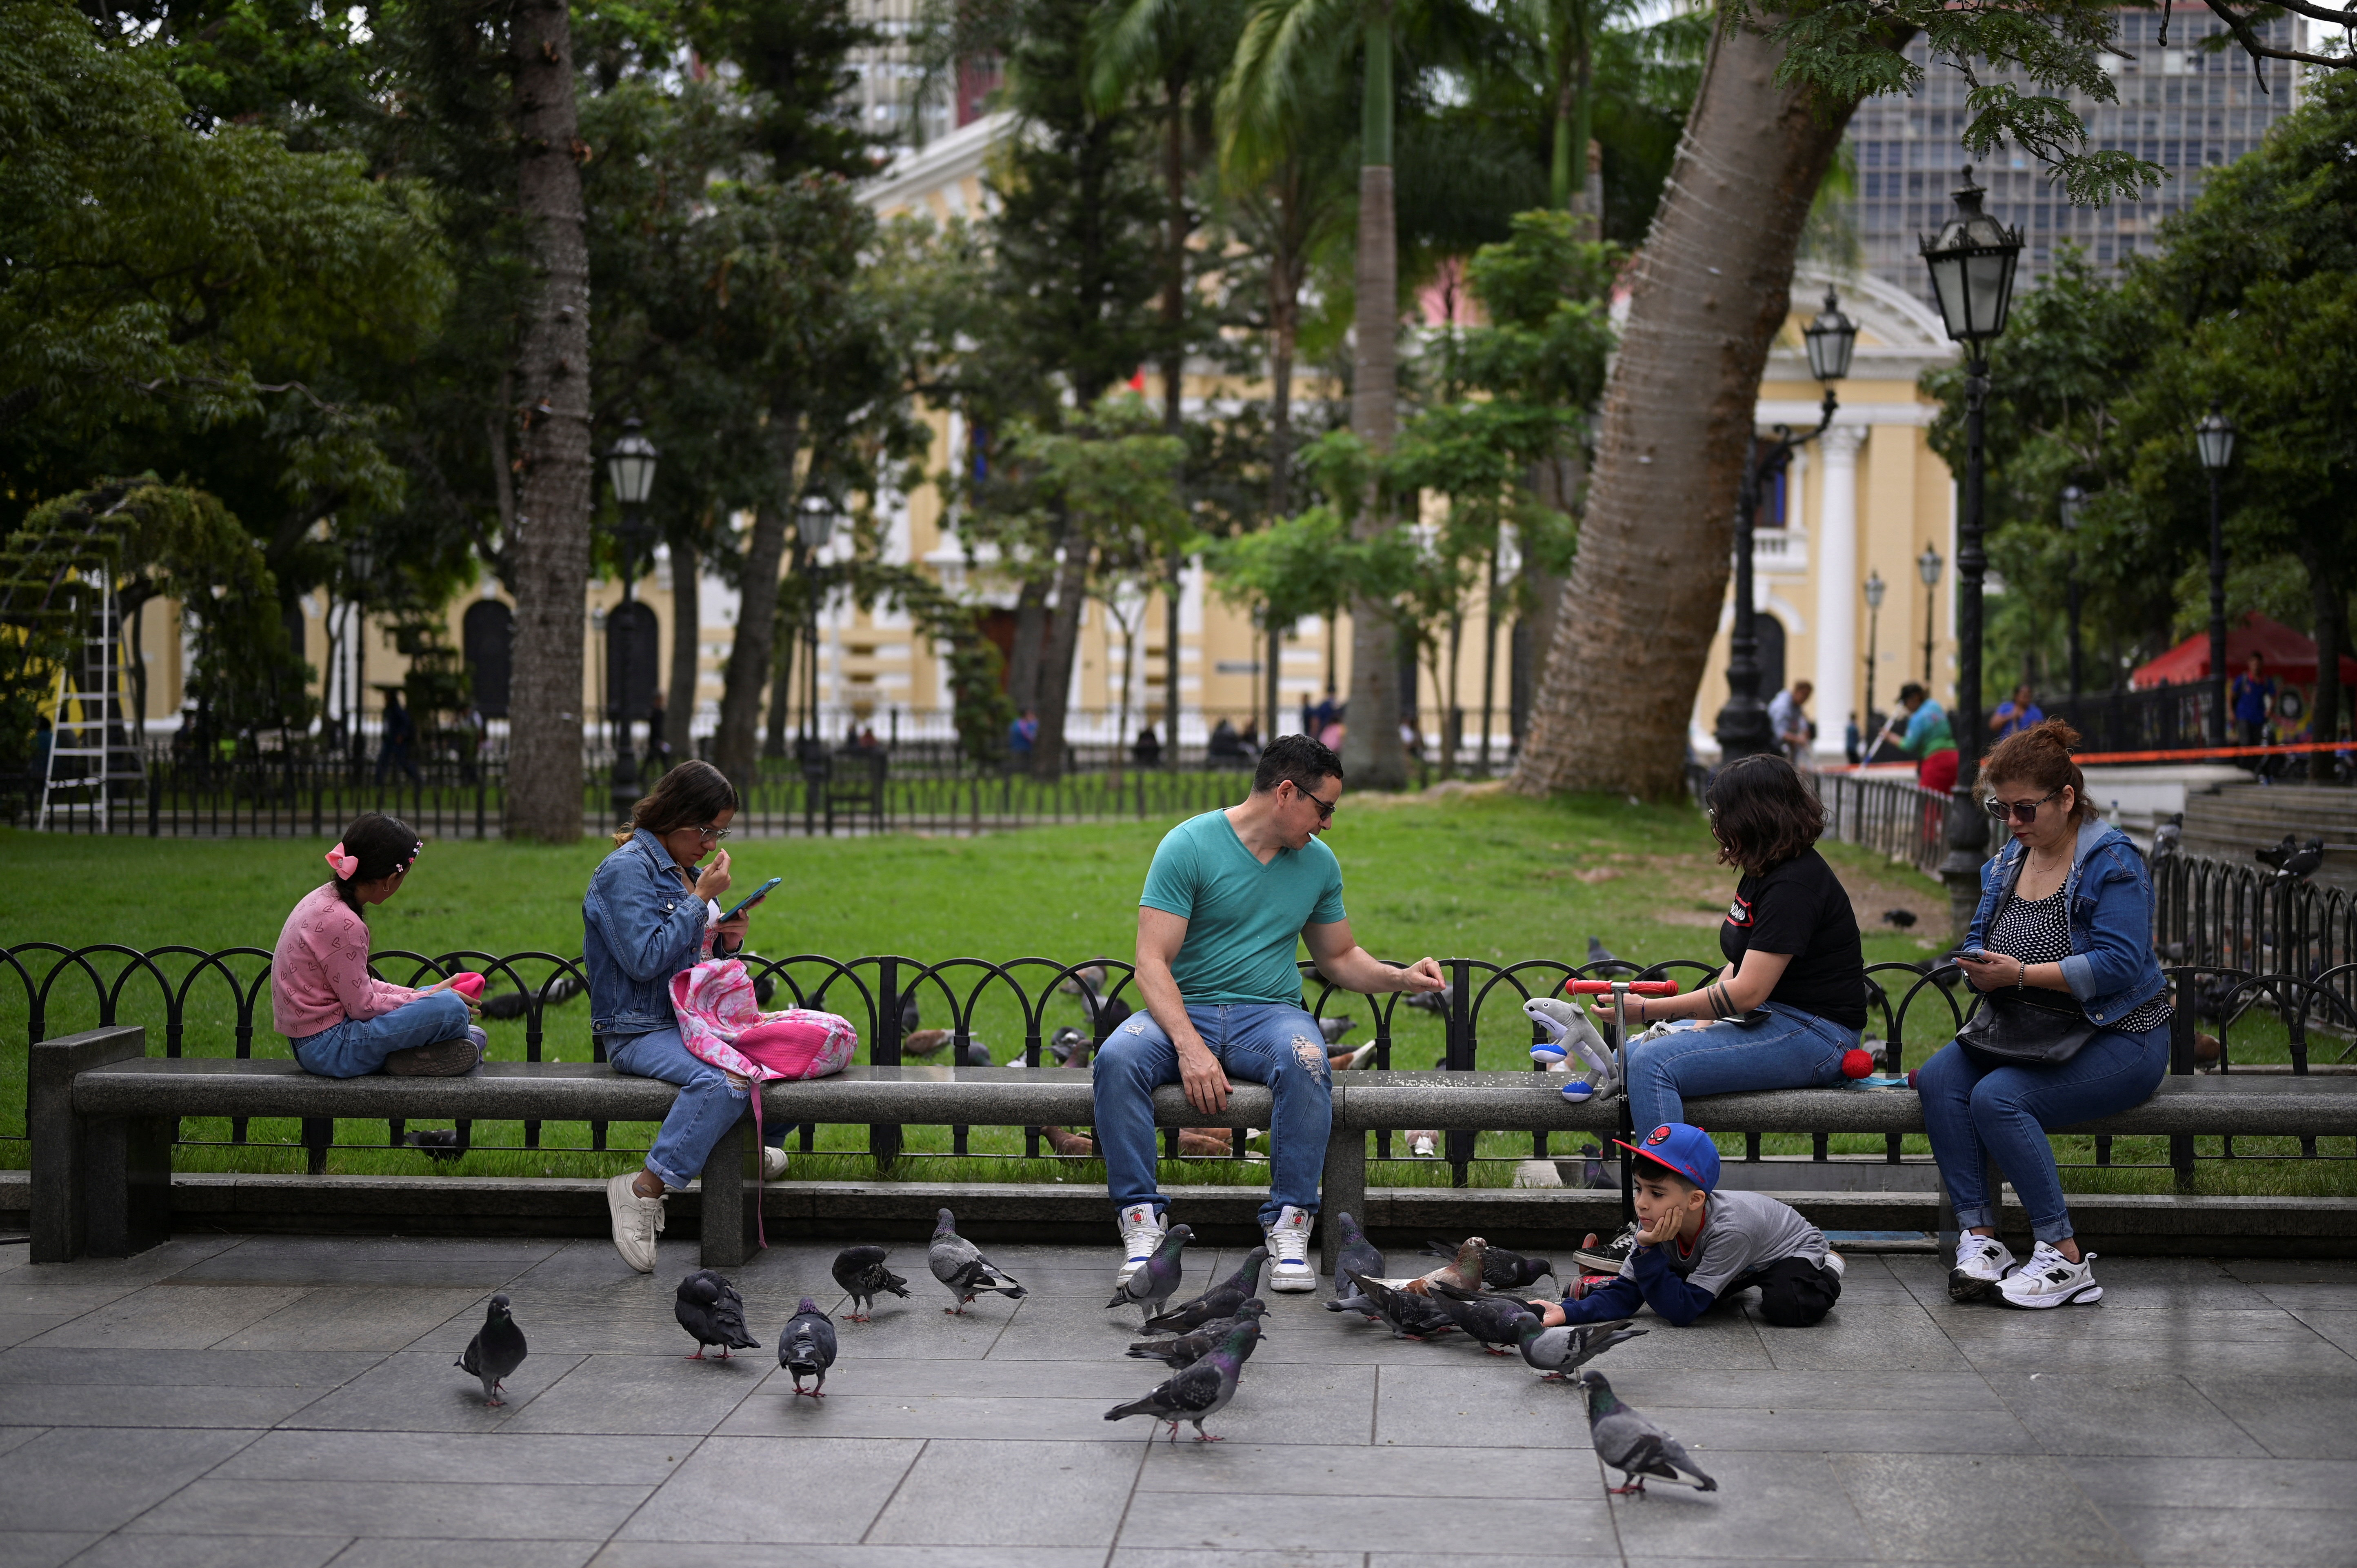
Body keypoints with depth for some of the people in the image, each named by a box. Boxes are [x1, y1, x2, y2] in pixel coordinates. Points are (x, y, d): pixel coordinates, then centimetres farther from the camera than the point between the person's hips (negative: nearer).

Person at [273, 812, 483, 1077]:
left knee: (438, 993, 25)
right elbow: (363, 1007, -17)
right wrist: (422, 998, -5)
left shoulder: (326, 897, 6)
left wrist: (413, 995, 7)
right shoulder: (341, 923, -23)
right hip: (329, 1050, -11)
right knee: (450, 1008, -19)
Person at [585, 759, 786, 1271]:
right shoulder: (626, 869, -11)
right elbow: (645, 960, -22)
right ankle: (645, 1189, -29)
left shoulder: (687, 871, 15)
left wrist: (730, 942, 0)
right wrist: (702, 898, -16)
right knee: (724, 1082, -36)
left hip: (697, 1022, 9)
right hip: (640, 1032, -9)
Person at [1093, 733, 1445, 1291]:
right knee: (1117, 1058, -34)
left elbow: (1340, 957, 25)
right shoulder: (1189, 845, -6)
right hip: (1186, 1010, -2)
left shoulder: (1318, 862, 11)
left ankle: (1289, 1225, -27)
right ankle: (1141, 1221, -27)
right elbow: (1152, 963, -12)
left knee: (1306, 1062, -34)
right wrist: (1190, 1047, -26)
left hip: (1270, 1014, 2)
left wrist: (1399, 978, 4)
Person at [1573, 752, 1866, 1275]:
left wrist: (1649, 1010, -18)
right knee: (1631, 1055, 1)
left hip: (1811, 1035, -11)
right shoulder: (1761, 874, 13)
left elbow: (1747, 991, -23)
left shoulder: (1796, 884, -19)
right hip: (1769, 1023, 11)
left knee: (1654, 1063, -25)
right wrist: (1701, 1021, 2)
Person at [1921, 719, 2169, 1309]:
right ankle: (1979, 1238, -22)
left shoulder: (2112, 860, -11)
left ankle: (2064, 1257, -22)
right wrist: (1980, 966, -8)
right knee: (1938, 1079, -21)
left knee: (1998, 1096, -31)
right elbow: (1978, 942, 18)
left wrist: (2021, 974, -24)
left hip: (2117, 1038, -7)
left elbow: (2120, 963, -21)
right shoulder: (2008, 862, 12)